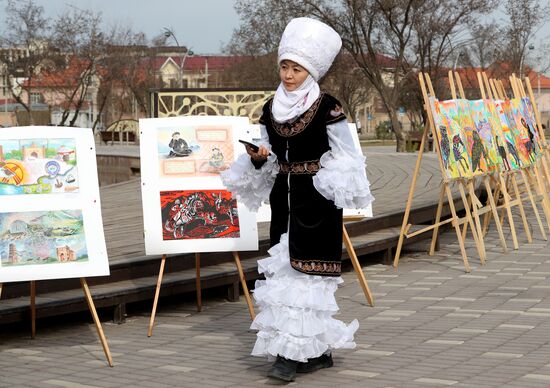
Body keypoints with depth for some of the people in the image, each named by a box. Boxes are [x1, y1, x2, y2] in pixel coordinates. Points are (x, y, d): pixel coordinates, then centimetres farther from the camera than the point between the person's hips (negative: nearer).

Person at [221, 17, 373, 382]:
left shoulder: (327, 108, -8)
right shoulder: (271, 109, 8)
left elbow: (345, 159, -7)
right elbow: (266, 163, 15)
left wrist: (339, 196, -15)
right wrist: (257, 158, -6)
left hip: (316, 201, -6)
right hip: (284, 198, 6)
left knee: (304, 271, -7)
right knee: (284, 268, 7)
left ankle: (293, 351, -5)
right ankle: (319, 349, 17)